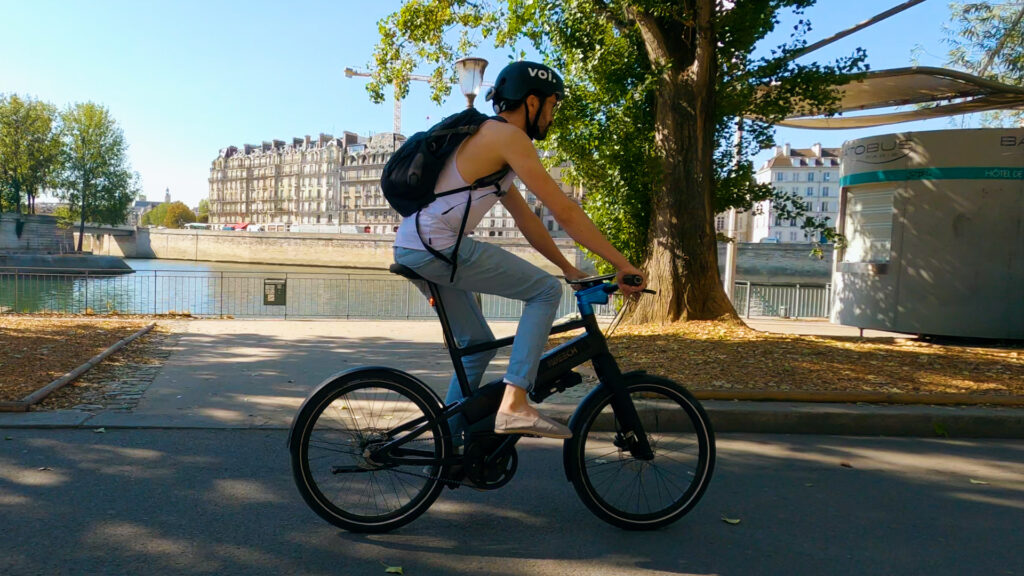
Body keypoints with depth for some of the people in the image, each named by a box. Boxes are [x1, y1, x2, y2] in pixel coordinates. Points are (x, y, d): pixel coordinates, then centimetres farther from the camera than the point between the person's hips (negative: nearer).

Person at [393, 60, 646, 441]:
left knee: (477, 344, 20)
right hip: (437, 248, -10)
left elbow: (526, 219, 23)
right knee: (546, 290, -5)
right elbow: (564, 212, -13)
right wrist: (622, 264, -8)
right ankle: (514, 404, -13)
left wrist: (570, 269, 23)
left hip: (411, 250, 10)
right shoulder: (509, 136, -9)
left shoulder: (488, 137, 22)